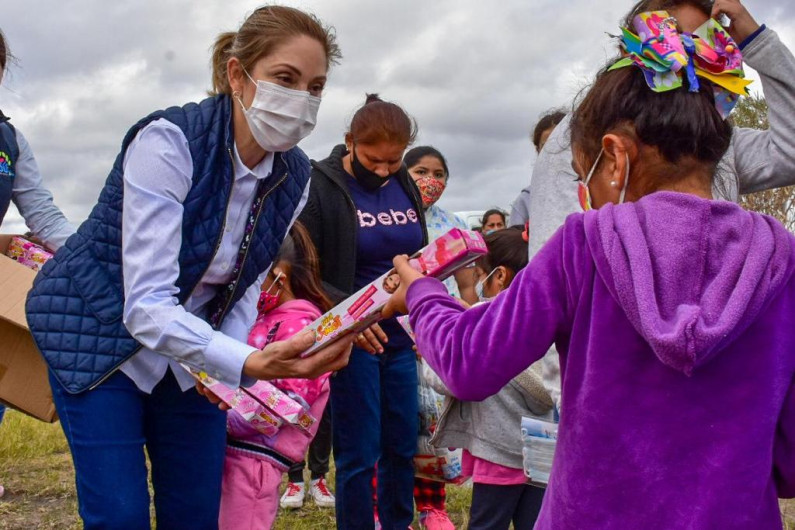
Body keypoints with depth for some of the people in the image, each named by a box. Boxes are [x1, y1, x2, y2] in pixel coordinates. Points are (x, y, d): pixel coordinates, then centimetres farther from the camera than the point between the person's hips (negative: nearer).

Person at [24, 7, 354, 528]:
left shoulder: (294, 177, -9)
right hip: (96, 332, -5)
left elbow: (245, 287, 3)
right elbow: (146, 307, -34)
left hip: (192, 346, 6)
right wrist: (250, 365, -46)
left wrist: (227, 368, -13)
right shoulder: (168, 142, -29)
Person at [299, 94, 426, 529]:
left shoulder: (405, 186, 7)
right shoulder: (319, 187, -11)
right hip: (351, 339, -6)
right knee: (359, 454, 1)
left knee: (402, 447, 13)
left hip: (400, 336, 6)